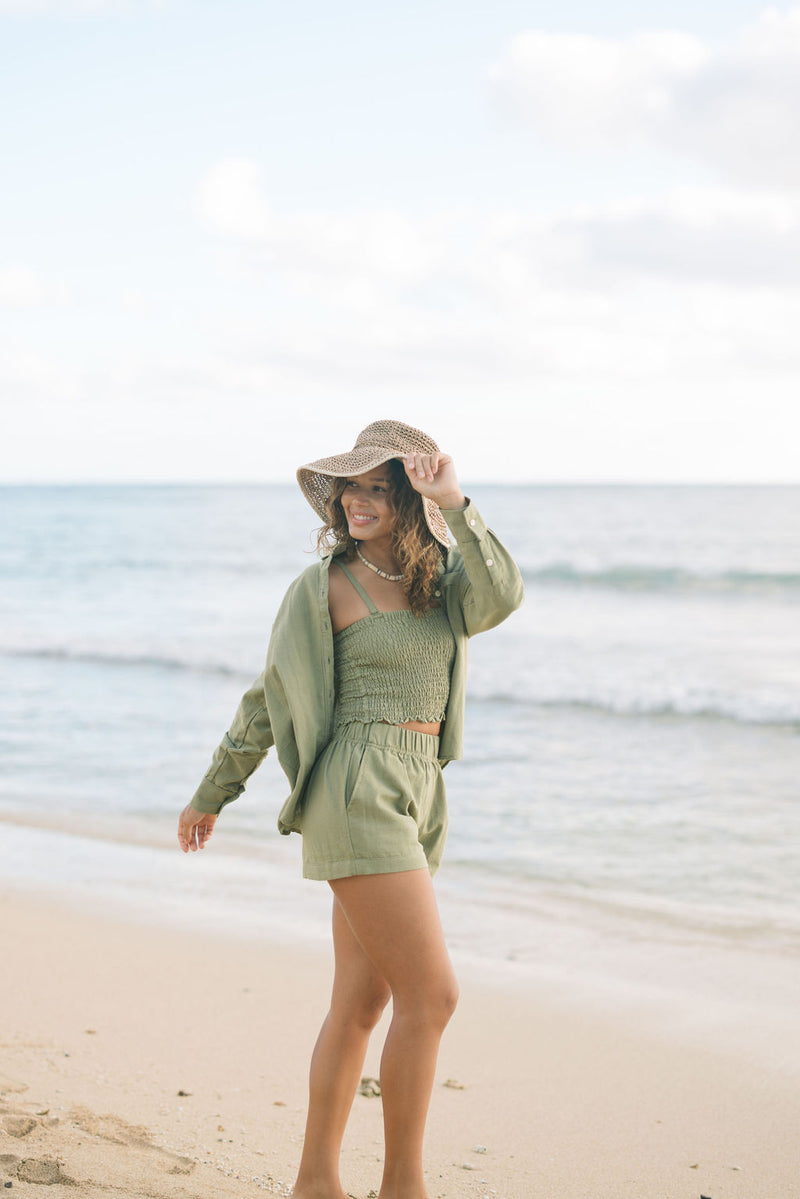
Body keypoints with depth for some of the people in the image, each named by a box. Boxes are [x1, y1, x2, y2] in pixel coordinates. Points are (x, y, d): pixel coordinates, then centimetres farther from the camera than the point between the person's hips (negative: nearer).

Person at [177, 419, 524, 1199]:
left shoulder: (442, 577, 11)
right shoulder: (324, 586, -2)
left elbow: (498, 601, -12)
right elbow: (270, 697, 4)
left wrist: (456, 507, -18)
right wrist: (211, 795, 10)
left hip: (414, 803, 6)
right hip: (358, 794, -6)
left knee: (362, 1003, 11)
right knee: (431, 995, -10)